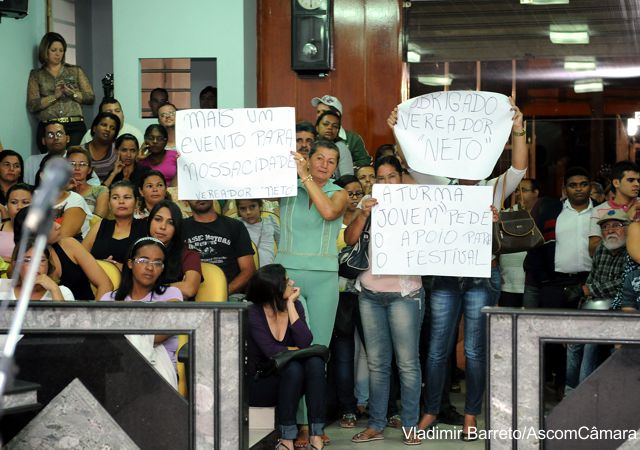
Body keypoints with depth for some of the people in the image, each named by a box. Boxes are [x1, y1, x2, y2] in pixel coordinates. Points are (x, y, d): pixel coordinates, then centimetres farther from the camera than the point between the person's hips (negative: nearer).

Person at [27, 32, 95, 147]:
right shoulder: (36, 75, 13)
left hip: (75, 127, 0)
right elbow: (32, 106, 1)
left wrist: (73, 94, -7)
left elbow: (91, 98, 10)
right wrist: (55, 96, -8)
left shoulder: (76, 71, 16)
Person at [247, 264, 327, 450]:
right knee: (292, 367, -32)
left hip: (292, 382, 4)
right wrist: (299, 350, -12)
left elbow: (305, 342, -16)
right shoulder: (253, 313, -12)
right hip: (260, 384, -4)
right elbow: (271, 351, -24)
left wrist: (290, 305, -15)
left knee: (315, 361, -25)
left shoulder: (294, 306, 1)